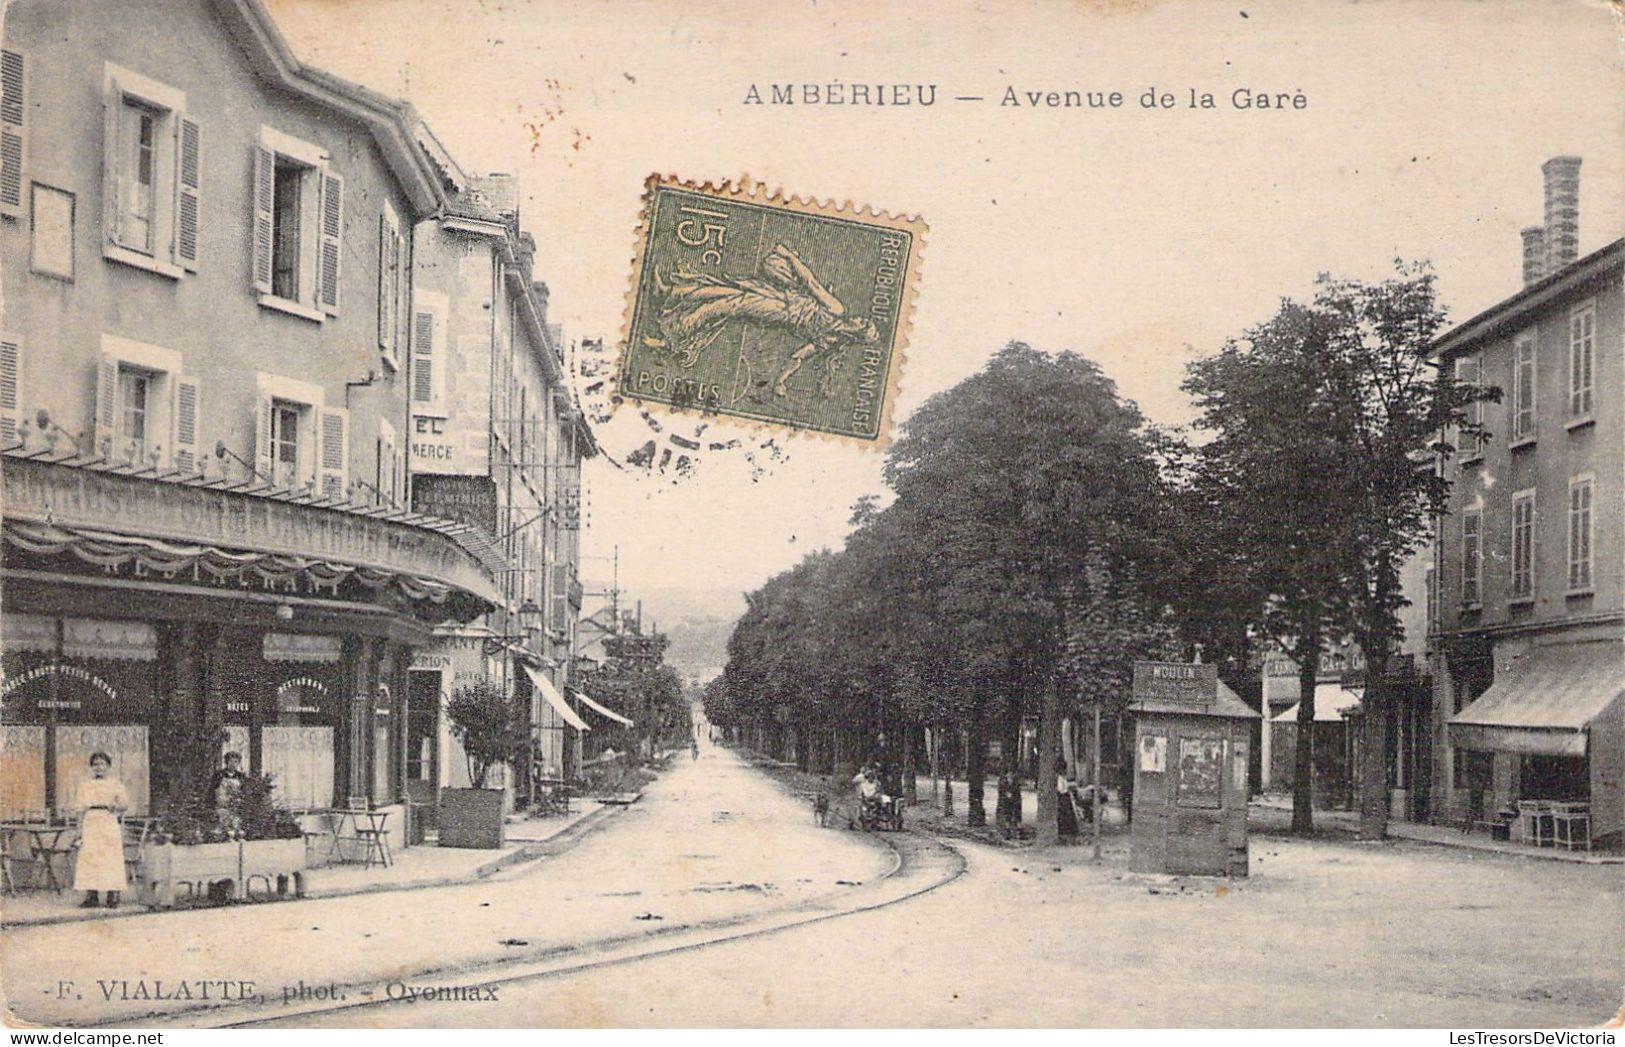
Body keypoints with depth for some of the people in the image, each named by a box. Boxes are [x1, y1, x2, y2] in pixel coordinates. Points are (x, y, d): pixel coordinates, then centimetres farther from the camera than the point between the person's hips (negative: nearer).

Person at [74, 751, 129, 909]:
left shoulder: (115, 784, 9)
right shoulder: (85, 784, 14)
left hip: (110, 824, -2)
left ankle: (113, 896, -4)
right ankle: (91, 897, -2)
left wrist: (115, 806, -20)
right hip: (90, 824, 2)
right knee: (89, 859, -4)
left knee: (111, 860, -6)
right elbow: (81, 808, 11)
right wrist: (80, 829, 2)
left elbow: (124, 803, 2)